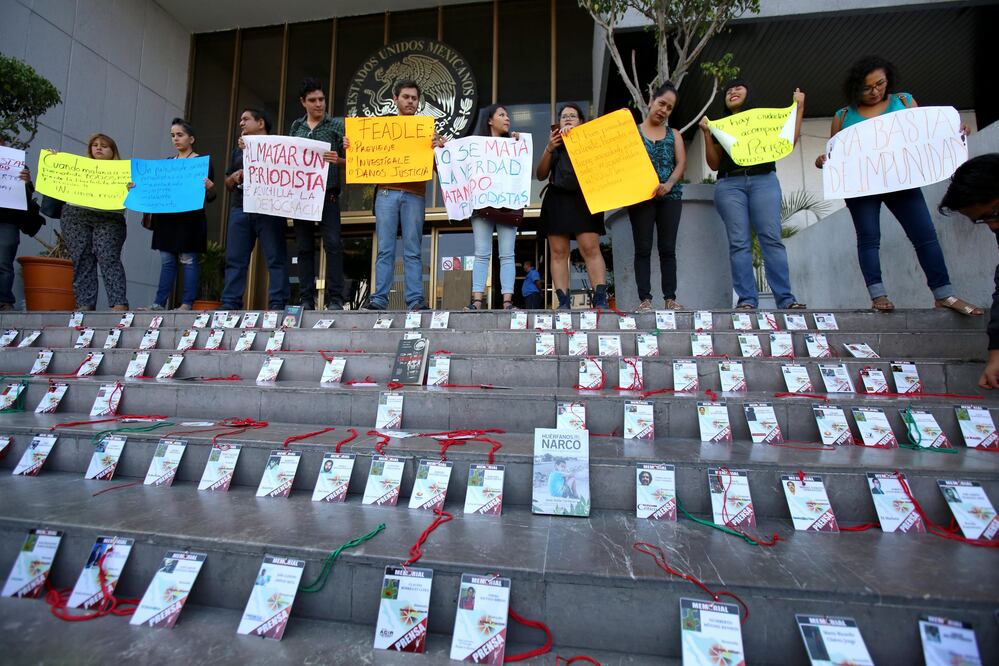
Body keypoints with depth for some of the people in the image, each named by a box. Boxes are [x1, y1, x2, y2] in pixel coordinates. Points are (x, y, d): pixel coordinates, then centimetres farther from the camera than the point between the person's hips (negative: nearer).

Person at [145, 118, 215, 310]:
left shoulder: (203, 161, 3)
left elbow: (210, 197, -4)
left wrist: (210, 187, -24)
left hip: (190, 218, -5)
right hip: (166, 217, 6)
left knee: (188, 260, -5)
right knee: (167, 261, 5)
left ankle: (187, 304, -2)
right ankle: (159, 303, 6)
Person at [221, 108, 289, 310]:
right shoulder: (238, 150, 29)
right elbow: (228, 184, 28)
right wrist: (233, 178, 5)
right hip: (240, 209, 6)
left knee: (276, 258, -10)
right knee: (235, 260, -1)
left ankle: (277, 304, -10)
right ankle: (230, 304, 0)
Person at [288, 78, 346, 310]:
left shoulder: (337, 125, 7)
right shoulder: (296, 127, 17)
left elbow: (349, 160, 0)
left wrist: (338, 160, -20)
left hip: (327, 193, -3)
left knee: (333, 244, -12)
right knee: (304, 247, 3)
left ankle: (335, 299, -9)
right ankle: (306, 300, 8)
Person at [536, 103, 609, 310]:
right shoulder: (554, 146, 24)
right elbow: (540, 175, 14)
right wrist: (549, 149, 0)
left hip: (583, 198, -2)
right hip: (557, 200, 2)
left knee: (591, 248, -15)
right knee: (558, 252, -8)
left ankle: (600, 299, -18)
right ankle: (563, 302, -10)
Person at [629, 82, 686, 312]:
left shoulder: (674, 134, 18)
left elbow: (681, 163, 5)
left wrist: (669, 184, -14)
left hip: (670, 196, 2)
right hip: (640, 195, -2)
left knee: (668, 248, 0)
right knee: (643, 248, -5)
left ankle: (670, 298, 2)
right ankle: (645, 299, -5)